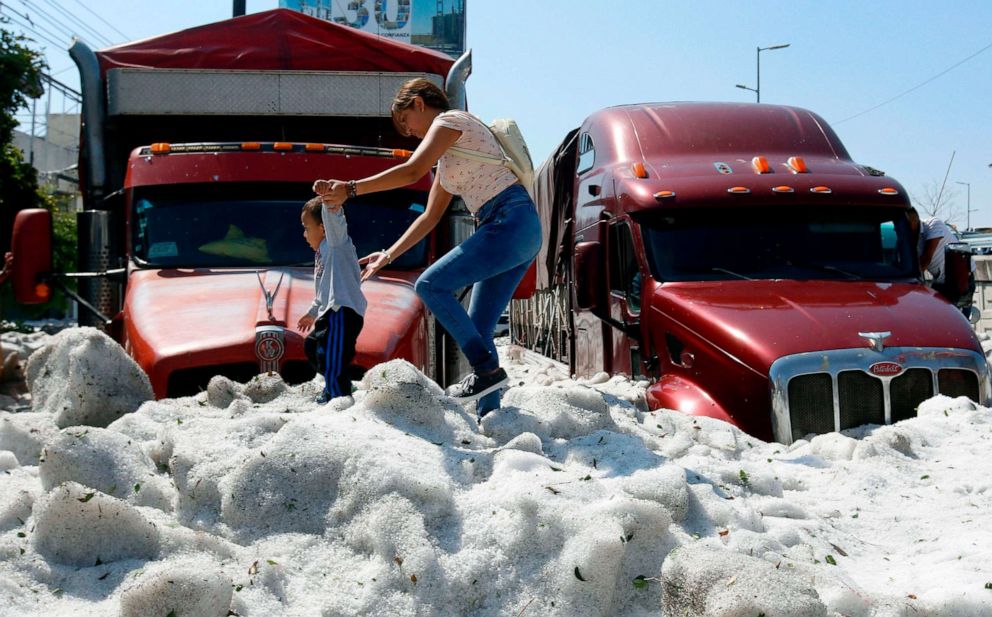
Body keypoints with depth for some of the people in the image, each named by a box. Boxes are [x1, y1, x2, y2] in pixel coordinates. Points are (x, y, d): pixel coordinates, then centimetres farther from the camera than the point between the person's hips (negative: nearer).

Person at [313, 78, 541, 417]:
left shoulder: (449, 120, -1)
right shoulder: (448, 156, 27)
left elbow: (412, 171, -15)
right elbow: (430, 217, 28)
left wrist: (349, 188, -13)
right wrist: (388, 256, 25)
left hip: (510, 221, -10)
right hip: (522, 233, 10)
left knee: (431, 285, -12)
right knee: (477, 332, 6)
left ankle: (487, 368, -12)